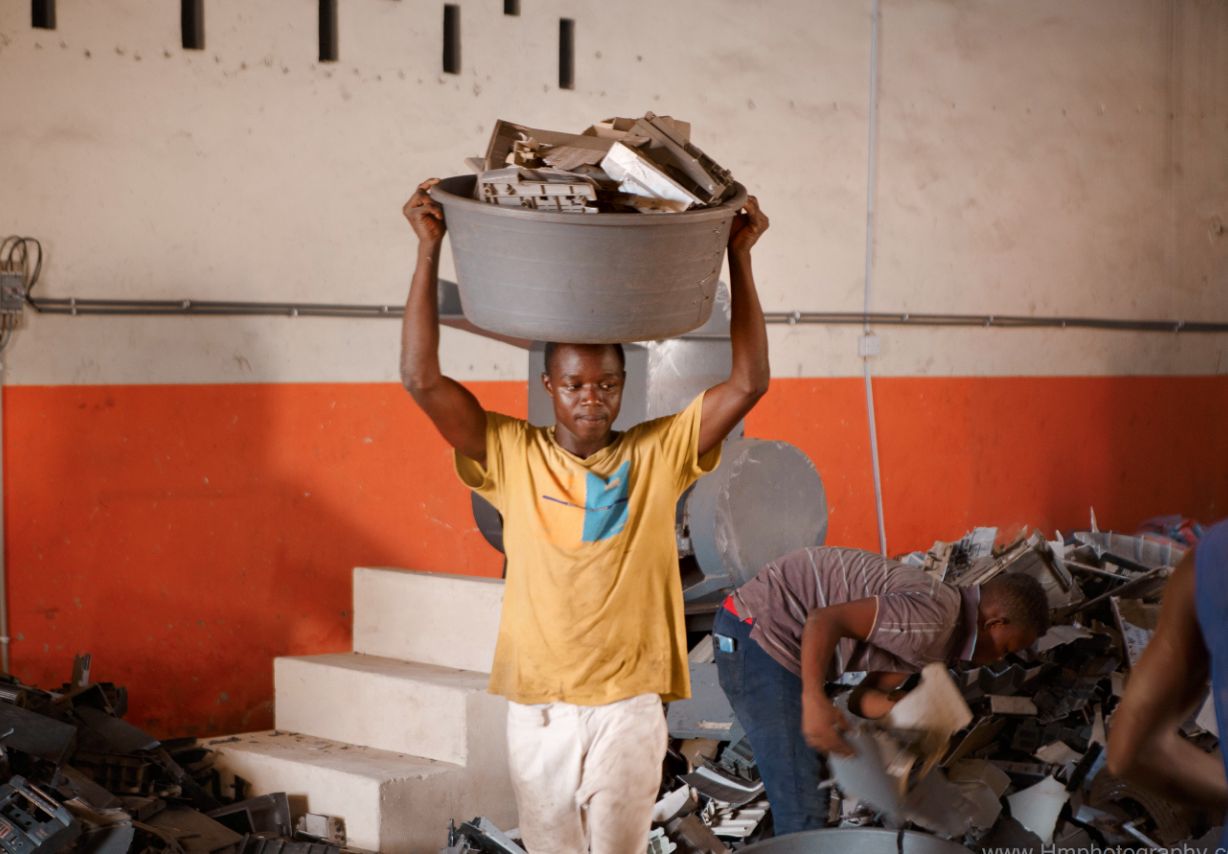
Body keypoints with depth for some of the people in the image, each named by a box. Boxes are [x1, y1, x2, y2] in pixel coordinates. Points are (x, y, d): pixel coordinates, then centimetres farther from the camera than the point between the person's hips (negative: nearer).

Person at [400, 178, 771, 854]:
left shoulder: (658, 454, 0)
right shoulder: (510, 456, -1)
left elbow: (748, 383, -6)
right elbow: (422, 379, -9)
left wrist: (738, 257, -10)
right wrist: (428, 249, -13)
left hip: (629, 705, 0)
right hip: (537, 706, 1)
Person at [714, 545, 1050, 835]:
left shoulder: (930, 638, 12)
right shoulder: (934, 618, -19)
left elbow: (868, 697, 7)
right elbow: (824, 620, -26)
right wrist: (814, 700, -35)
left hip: (766, 634, 10)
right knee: (802, 808, -8)